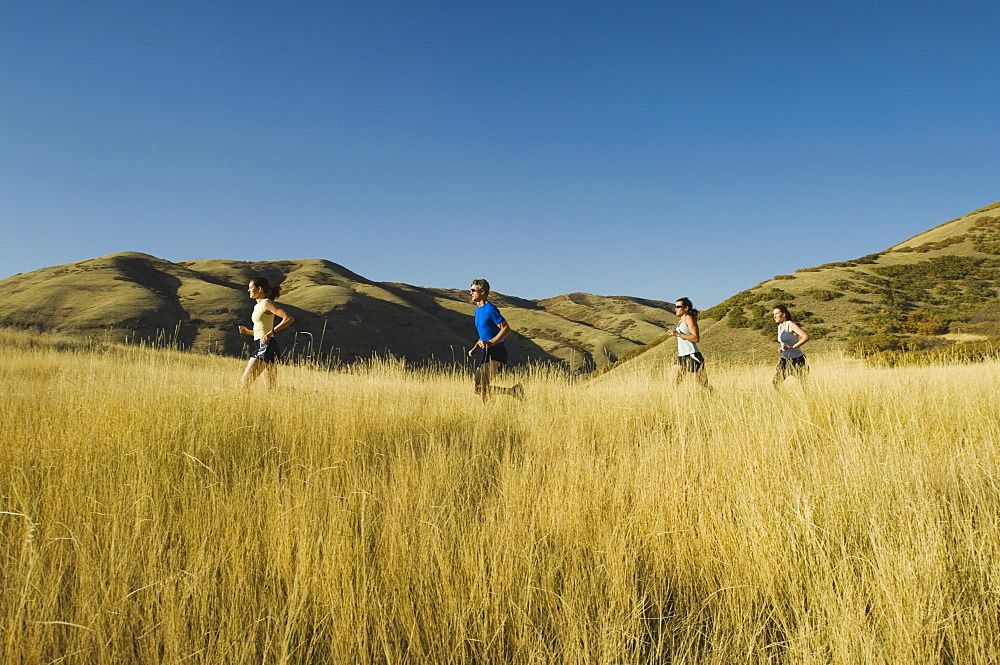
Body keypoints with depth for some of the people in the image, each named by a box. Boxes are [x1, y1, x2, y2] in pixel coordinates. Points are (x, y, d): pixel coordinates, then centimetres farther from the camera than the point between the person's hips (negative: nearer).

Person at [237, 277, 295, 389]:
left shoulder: (267, 303, -8)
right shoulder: (257, 306, 20)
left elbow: (289, 318, -20)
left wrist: (271, 332, -25)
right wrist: (247, 331, 9)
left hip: (266, 346, -10)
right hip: (260, 346, 10)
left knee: (244, 382, -11)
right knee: (271, 387, 7)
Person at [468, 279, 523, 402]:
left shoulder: (490, 309, -11)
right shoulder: (478, 310, 18)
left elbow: (506, 329, -16)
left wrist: (490, 343, -25)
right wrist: (475, 348, 13)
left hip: (495, 353, -10)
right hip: (486, 353, 10)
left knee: (481, 387, -16)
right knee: (479, 387, 7)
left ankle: (512, 391, -6)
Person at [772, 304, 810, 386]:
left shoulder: (791, 325, -13)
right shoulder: (780, 327, 11)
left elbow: (806, 336, -25)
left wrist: (793, 347, -26)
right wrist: (780, 347, 9)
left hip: (796, 359, -7)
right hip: (785, 359, 7)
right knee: (776, 382, 0)